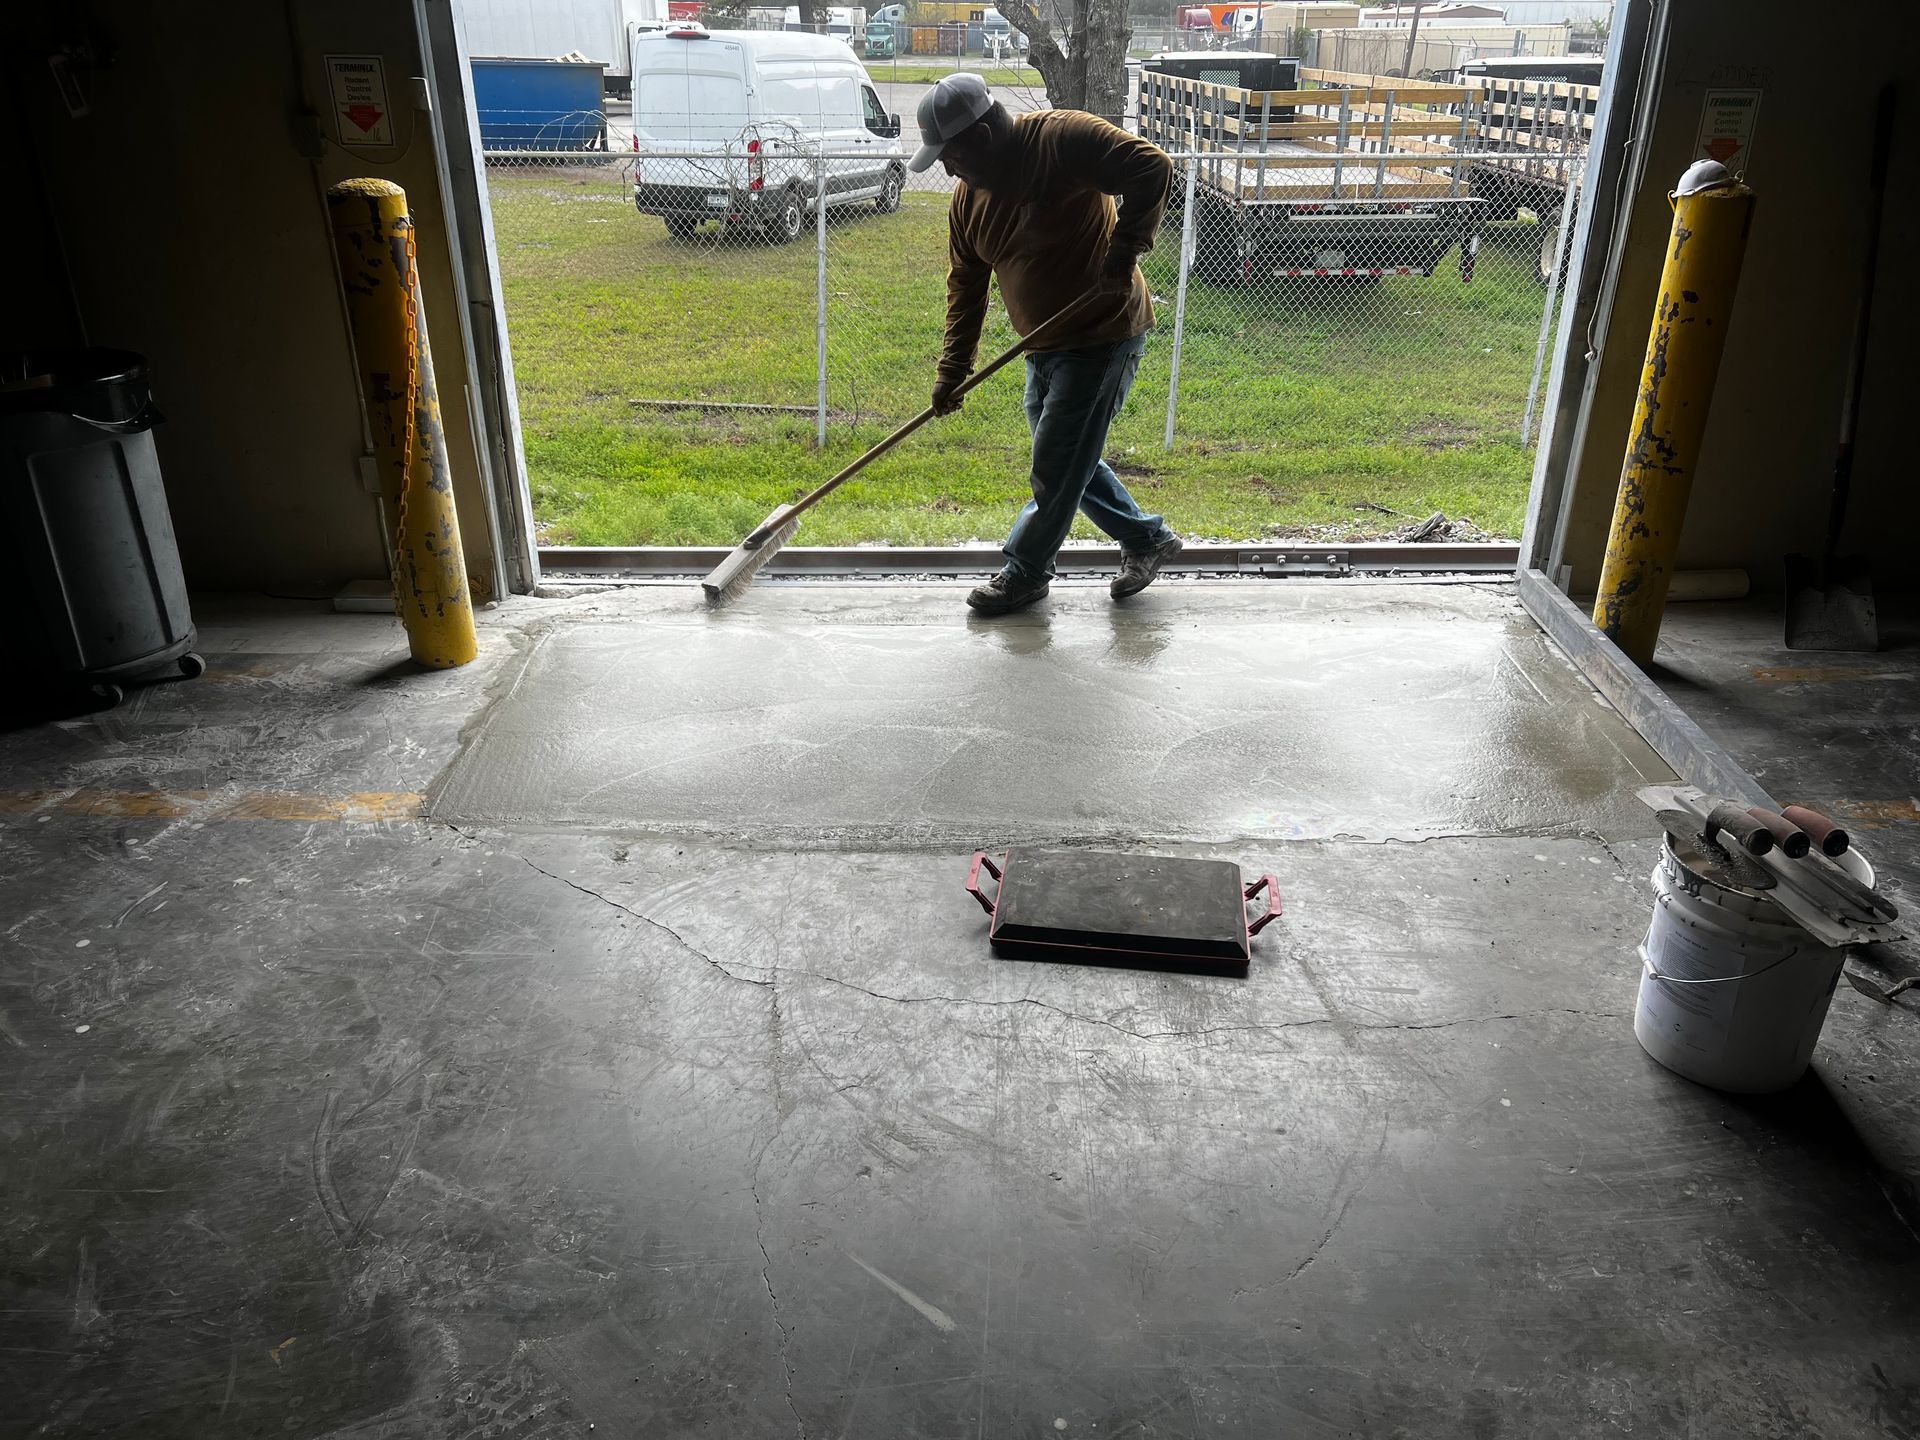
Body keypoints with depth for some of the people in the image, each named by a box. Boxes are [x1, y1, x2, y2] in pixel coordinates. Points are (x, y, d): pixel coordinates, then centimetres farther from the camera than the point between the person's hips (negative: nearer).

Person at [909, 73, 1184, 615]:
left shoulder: (1062, 139, -18)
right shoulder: (967, 196, 4)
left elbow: (1153, 168, -22)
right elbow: (965, 291, 8)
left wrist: (1126, 246, -27)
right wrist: (951, 373, 4)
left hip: (1104, 334, -8)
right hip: (1045, 346, 9)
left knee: (1058, 466, -2)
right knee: (1069, 459, 16)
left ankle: (1025, 571, 15)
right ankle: (1146, 538, 33)